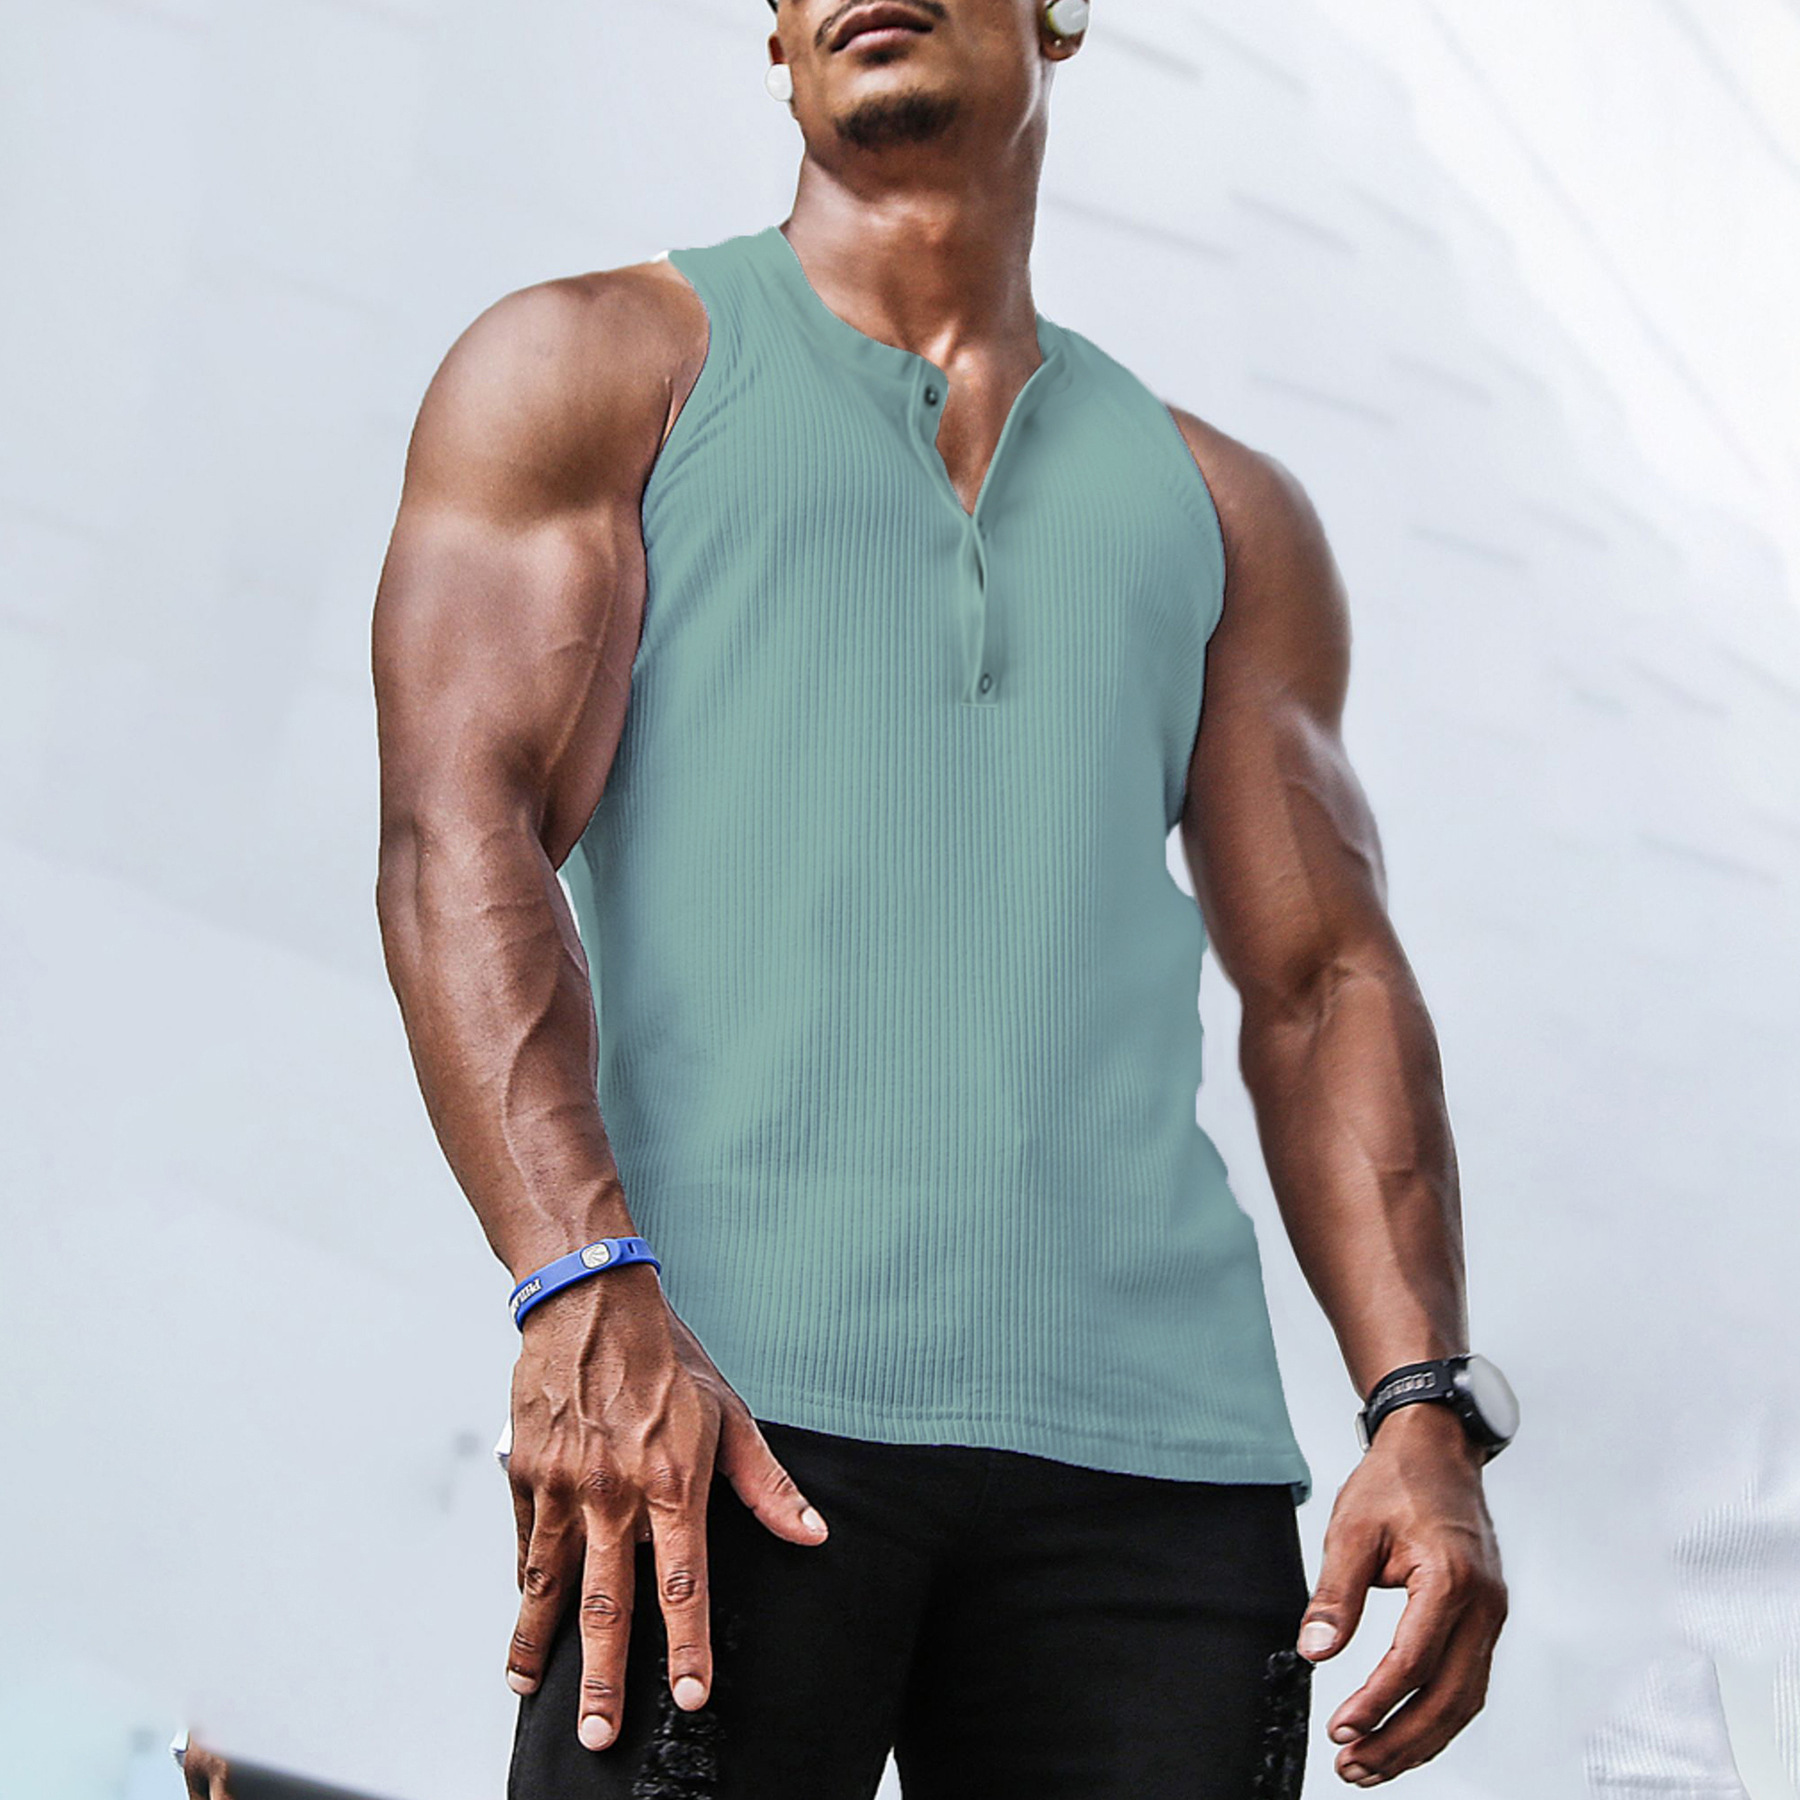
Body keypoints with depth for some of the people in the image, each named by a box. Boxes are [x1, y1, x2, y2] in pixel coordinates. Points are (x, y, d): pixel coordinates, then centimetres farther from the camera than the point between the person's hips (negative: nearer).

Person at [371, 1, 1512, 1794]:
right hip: (724, 1404, -3)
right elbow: (458, 837, 0)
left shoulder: (1218, 509, 25)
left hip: (1155, 1437, 3)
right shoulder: (590, 367, 14)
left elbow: (1322, 985, 19)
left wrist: (1427, 1409, 1)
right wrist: (582, 1295, -18)